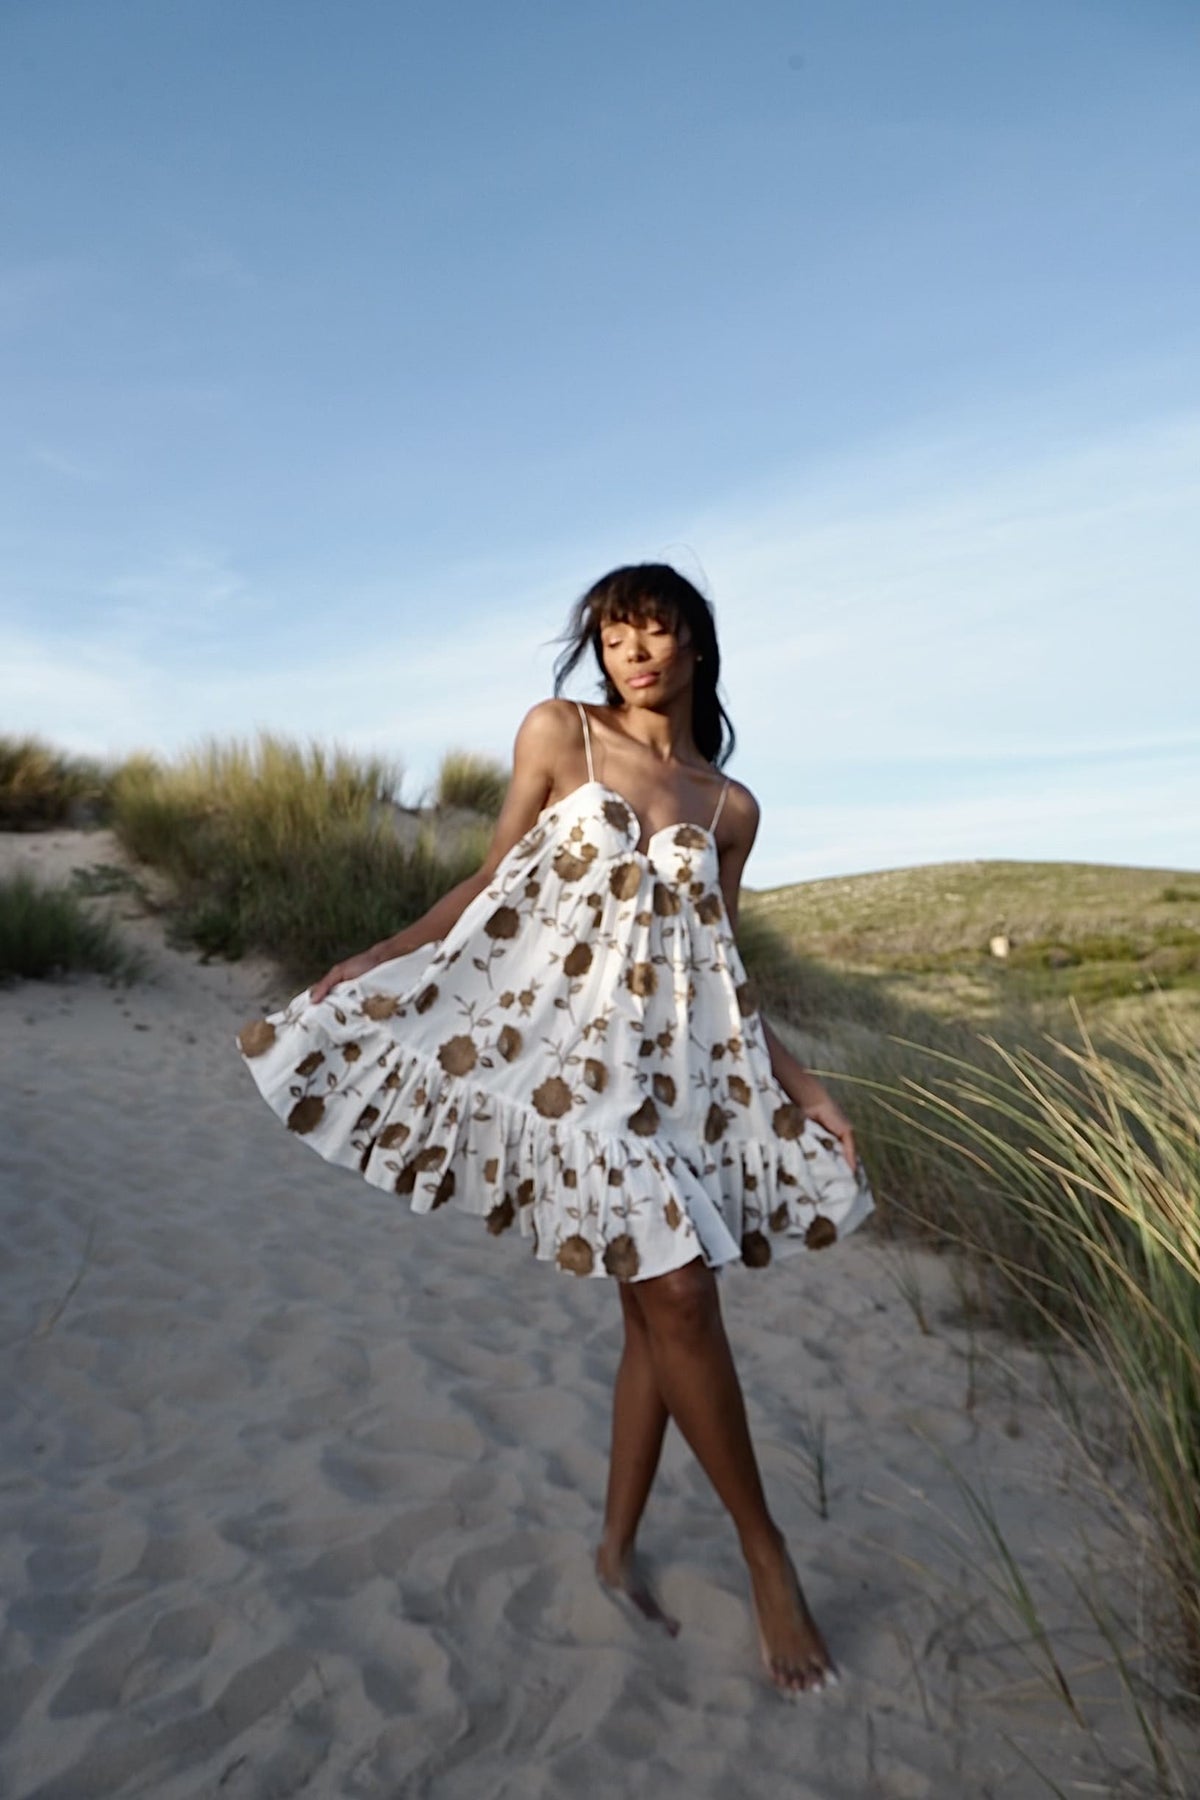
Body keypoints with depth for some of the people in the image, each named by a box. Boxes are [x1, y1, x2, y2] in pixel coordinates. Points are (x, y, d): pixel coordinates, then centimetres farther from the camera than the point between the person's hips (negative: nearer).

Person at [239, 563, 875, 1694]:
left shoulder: (730, 807, 11)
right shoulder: (557, 733, 4)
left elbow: (719, 967, 12)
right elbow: (492, 884, 4)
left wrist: (796, 1082, 7)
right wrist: (366, 965, -3)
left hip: (680, 1062, 4)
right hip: (567, 1044, -4)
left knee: (662, 1303, 8)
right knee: (677, 1293, -9)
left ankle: (617, 1545, 29)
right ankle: (765, 1556, 13)